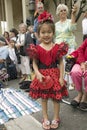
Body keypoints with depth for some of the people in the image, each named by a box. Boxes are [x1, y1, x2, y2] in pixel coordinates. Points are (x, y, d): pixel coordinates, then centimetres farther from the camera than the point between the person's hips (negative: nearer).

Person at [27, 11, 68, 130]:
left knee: (56, 97, 11)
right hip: (42, 76, 1)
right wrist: (38, 74, -18)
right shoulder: (36, 49, -6)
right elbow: (35, 63, -2)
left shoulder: (58, 48, -6)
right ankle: (45, 118, 32)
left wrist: (61, 77, -8)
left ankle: (56, 118, 31)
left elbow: (61, 63, -3)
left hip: (55, 75, 0)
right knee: (43, 97, 13)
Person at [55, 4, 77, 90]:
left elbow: (72, 28, -24)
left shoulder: (70, 21, 0)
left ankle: (71, 83, 5)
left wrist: (73, 14, -31)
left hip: (70, 46, -3)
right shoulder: (56, 24, 12)